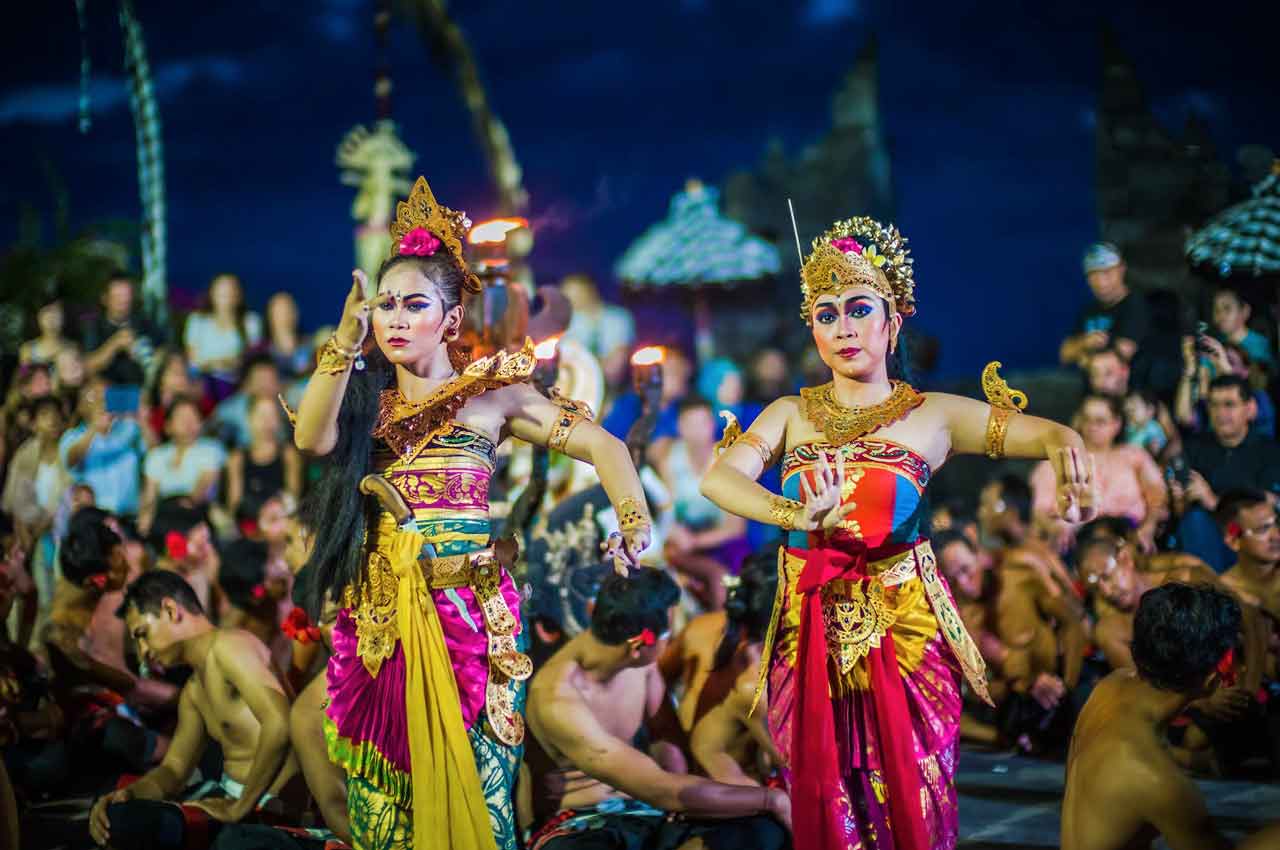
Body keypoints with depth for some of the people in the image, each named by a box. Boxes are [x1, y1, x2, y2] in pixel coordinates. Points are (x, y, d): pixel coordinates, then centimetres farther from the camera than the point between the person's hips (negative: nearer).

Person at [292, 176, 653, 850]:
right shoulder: (366, 398, 10)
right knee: (382, 794, 6)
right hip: (378, 614, 3)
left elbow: (601, 445, -2)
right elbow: (312, 438, -10)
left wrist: (634, 522, -19)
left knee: (467, 786, 0)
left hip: (467, 608, -3)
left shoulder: (493, 394, 3)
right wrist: (346, 340, -17)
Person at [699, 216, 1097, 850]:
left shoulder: (932, 415, -1)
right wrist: (794, 515, -33)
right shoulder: (791, 414, 4)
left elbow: (1053, 433, -10)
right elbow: (719, 477, -13)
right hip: (812, 643, 2)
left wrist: (1064, 446, -35)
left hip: (903, 637, -2)